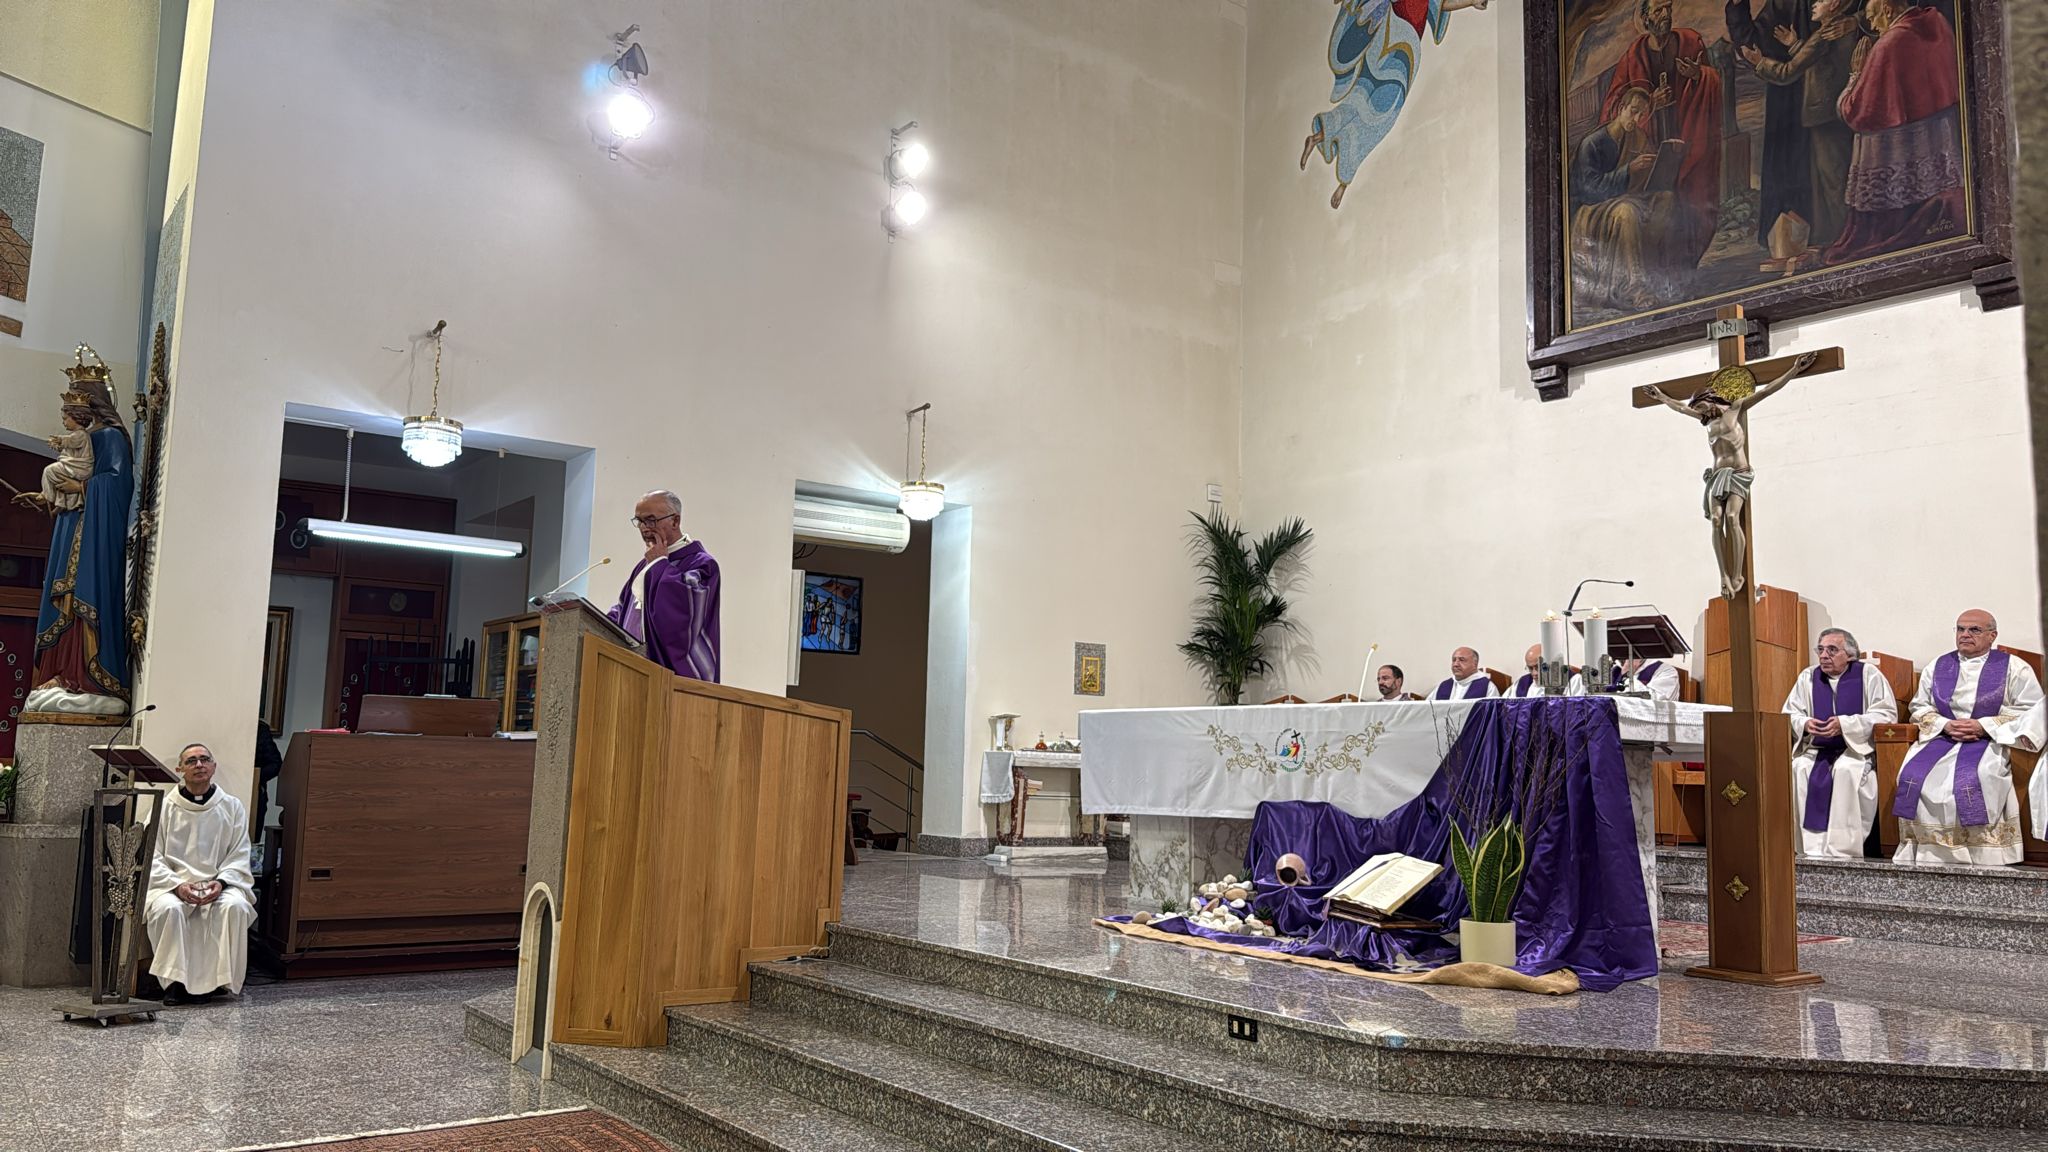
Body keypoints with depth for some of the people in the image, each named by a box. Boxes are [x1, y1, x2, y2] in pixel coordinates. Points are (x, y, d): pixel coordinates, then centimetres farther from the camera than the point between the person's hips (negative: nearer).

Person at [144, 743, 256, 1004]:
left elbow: (239, 857, 7)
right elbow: (152, 858, 2)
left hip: (219, 886, 0)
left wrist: (221, 882, -13)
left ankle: (219, 980, -21)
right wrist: (177, 885, -16)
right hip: (173, 884, 0)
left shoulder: (232, 807, 10)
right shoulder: (164, 807, 8)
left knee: (235, 906, -32)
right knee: (168, 908, -34)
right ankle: (174, 981, -21)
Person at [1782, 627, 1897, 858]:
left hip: (1858, 747, -3)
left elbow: (1887, 715, -8)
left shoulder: (1868, 674, 0)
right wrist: (1804, 724, -12)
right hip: (1817, 749, 3)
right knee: (1798, 769, -27)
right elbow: (1789, 715, 12)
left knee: (1846, 770, -35)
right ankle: (1811, 847, -26)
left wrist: (1844, 724, -19)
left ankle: (1842, 849, -29)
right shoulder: (1808, 677, 11)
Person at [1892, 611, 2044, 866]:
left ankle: (1976, 856, -24)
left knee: (1971, 780, -34)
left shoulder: (2014, 668, 6)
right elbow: (1920, 707, 16)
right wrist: (1945, 725, -5)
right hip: (1942, 738, 4)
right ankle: (1926, 853, -19)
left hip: (1990, 741, -3)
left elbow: (2031, 711, -2)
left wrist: (1984, 726, -13)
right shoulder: (1938, 667, 17)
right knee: (1914, 777, -25)